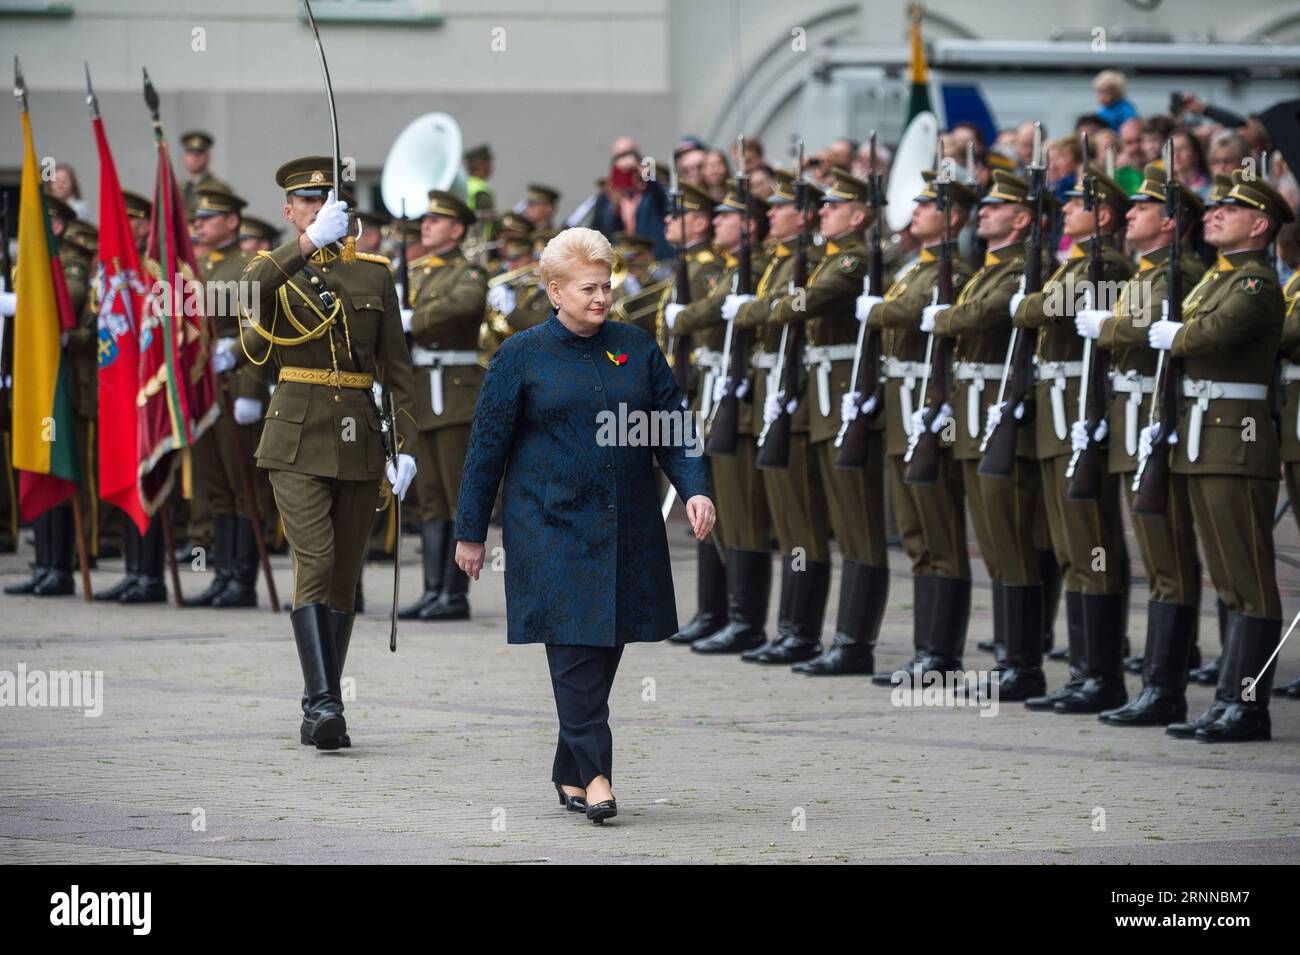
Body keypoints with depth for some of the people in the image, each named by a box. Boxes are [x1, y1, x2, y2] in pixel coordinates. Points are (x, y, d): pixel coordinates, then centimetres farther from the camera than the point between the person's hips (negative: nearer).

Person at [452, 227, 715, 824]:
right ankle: (595, 774, -15)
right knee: (574, 646, -13)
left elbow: (672, 425, 10)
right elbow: (488, 445, 3)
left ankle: (570, 774, 15)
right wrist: (470, 533, 3)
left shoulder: (636, 348, 9)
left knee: (606, 648, 5)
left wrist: (694, 489, -7)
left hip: (625, 529, 4)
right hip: (552, 527, -4)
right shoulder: (521, 356, 1)